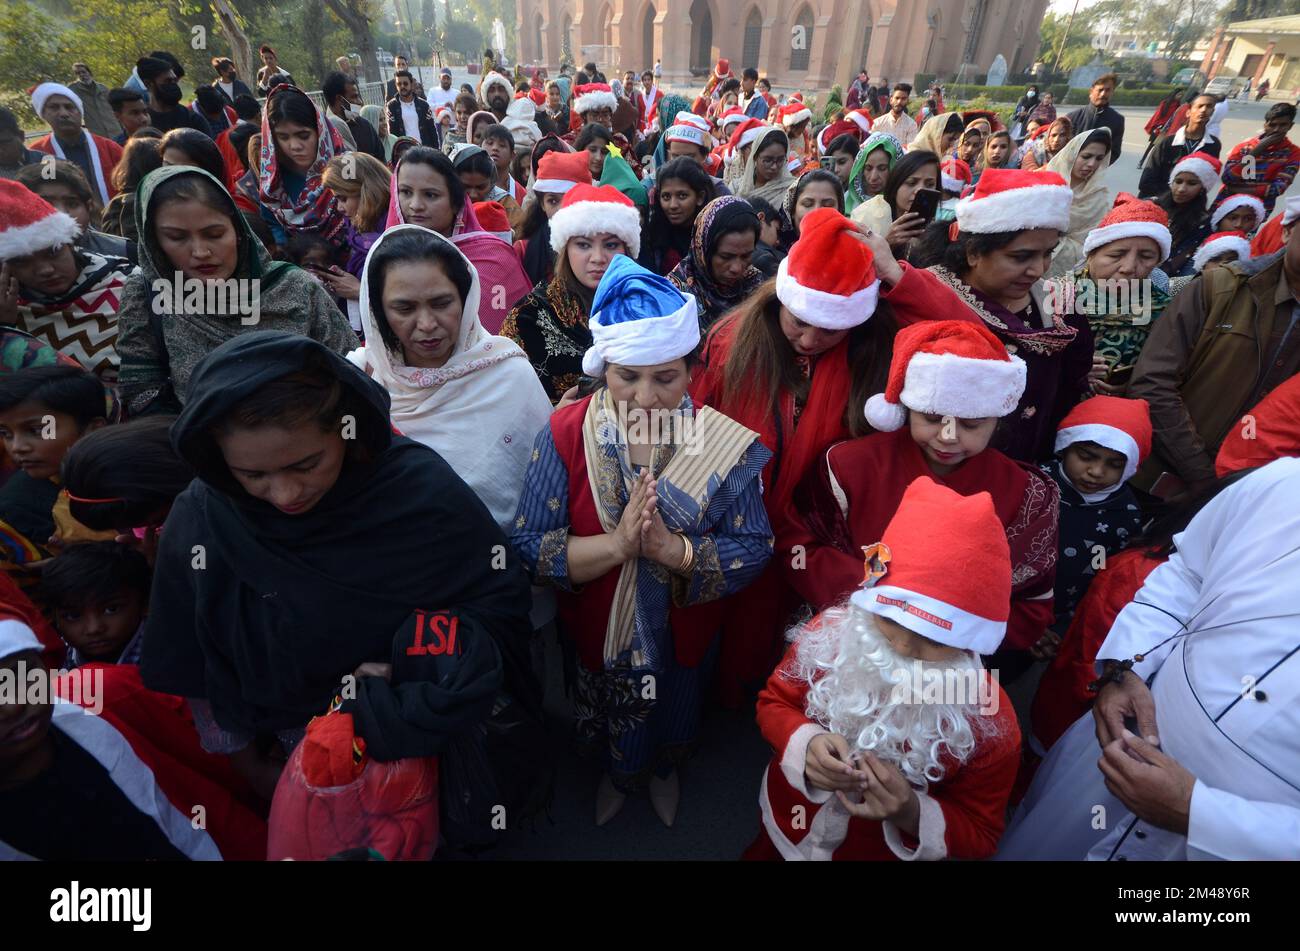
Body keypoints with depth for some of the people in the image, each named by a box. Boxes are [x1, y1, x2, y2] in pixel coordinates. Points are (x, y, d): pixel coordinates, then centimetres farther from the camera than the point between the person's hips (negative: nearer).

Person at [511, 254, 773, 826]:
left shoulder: (725, 443, -20)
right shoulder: (564, 435, -21)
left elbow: (753, 550, -21)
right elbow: (528, 548, -24)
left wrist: (674, 549, -37)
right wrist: (616, 544, -38)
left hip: (684, 633, 1)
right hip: (594, 632, 0)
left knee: (676, 721, 31)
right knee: (610, 730, 29)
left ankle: (664, 771, 67)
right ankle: (617, 774, 66)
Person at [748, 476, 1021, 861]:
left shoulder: (989, 720, -28)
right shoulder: (830, 634, -27)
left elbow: (979, 833, -13)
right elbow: (775, 702, -10)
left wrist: (911, 815, -34)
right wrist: (805, 744, -31)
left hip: (884, 852, -1)